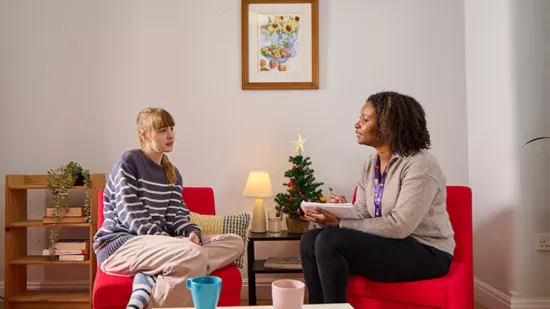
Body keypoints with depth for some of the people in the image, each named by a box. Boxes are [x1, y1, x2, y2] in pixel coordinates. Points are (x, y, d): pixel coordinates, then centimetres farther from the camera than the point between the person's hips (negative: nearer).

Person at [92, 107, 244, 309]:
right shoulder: (128, 162, -4)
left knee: (235, 242, -8)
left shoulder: (172, 173, 17)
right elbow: (131, 216, -12)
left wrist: (192, 232, -14)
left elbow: (176, 216, 8)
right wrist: (168, 243, -20)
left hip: (158, 244, 8)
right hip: (119, 245, -8)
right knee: (194, 254, -35)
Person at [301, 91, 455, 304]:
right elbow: (362, 214, 6)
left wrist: (341, 223, -24)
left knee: (329, 241, -24)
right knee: (310, 240, -8)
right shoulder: (370, 165, 8)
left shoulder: (419, 165, -18)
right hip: (389, 245, 8)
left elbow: (400, 226, -25)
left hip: (426, 253, -8)